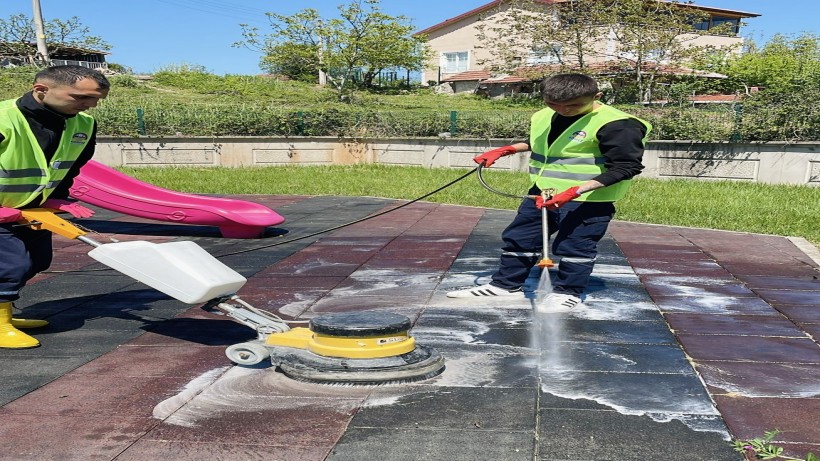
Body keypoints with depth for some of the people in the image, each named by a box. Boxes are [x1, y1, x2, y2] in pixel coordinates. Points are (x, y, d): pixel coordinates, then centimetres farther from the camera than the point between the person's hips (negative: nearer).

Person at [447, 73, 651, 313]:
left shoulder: (616, 125, -21)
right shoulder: (544, 116, 5)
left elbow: (625, 167, -22)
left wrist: (575, 191, -30)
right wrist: (507, 149, 10)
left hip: (589, 198, -7)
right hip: (542, 192, 8)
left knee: (574, 246, 2)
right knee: (518, 238, 12)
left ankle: (567, 293, 21)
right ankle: (506, 284, 26)